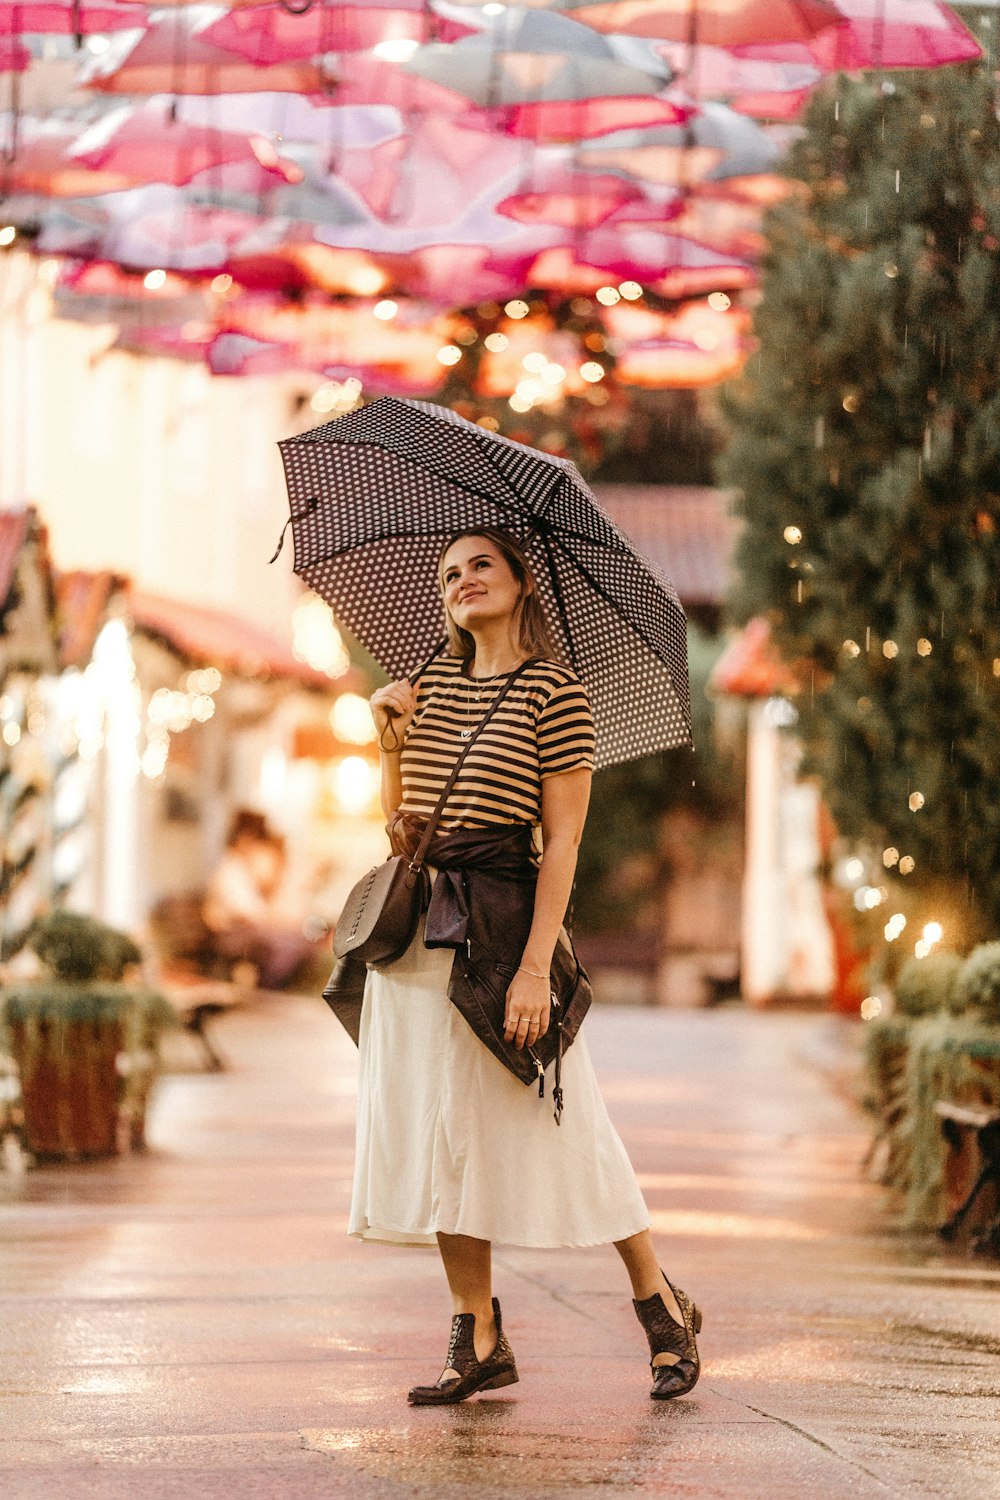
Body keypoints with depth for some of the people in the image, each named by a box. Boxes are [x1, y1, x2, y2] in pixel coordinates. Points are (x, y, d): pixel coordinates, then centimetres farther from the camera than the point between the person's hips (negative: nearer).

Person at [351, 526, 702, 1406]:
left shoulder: (555, 691, -5)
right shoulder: (433, 684, 14)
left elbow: (563, 839, -11)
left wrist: (535, 966, -18)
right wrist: (391, 742, 1)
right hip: (418, 933, 6)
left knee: (559, 1134, -3)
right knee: (440, 1133, 4)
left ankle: (663, 1308, 14)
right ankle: (478, 1342, 11)